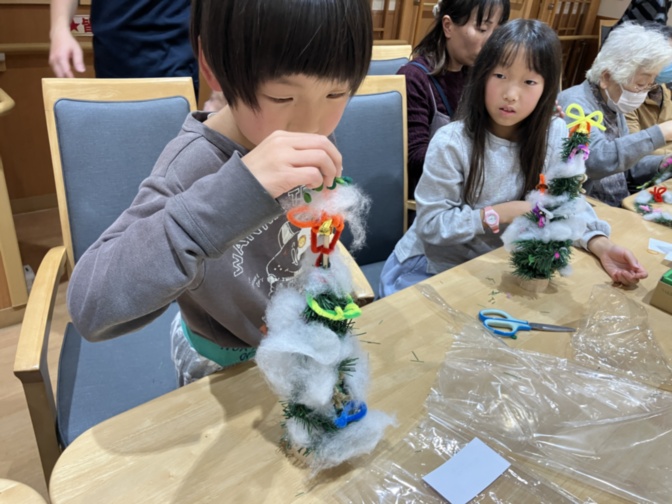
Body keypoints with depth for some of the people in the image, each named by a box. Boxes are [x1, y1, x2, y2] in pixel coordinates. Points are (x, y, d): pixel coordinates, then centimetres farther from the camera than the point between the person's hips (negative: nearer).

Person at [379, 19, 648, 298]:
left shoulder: (556, 135, -8)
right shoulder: (451, 142, -21)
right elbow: (431, 224, -19)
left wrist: (600, 245, -17)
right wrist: (503, 213, -23)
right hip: (430, 267, -4)